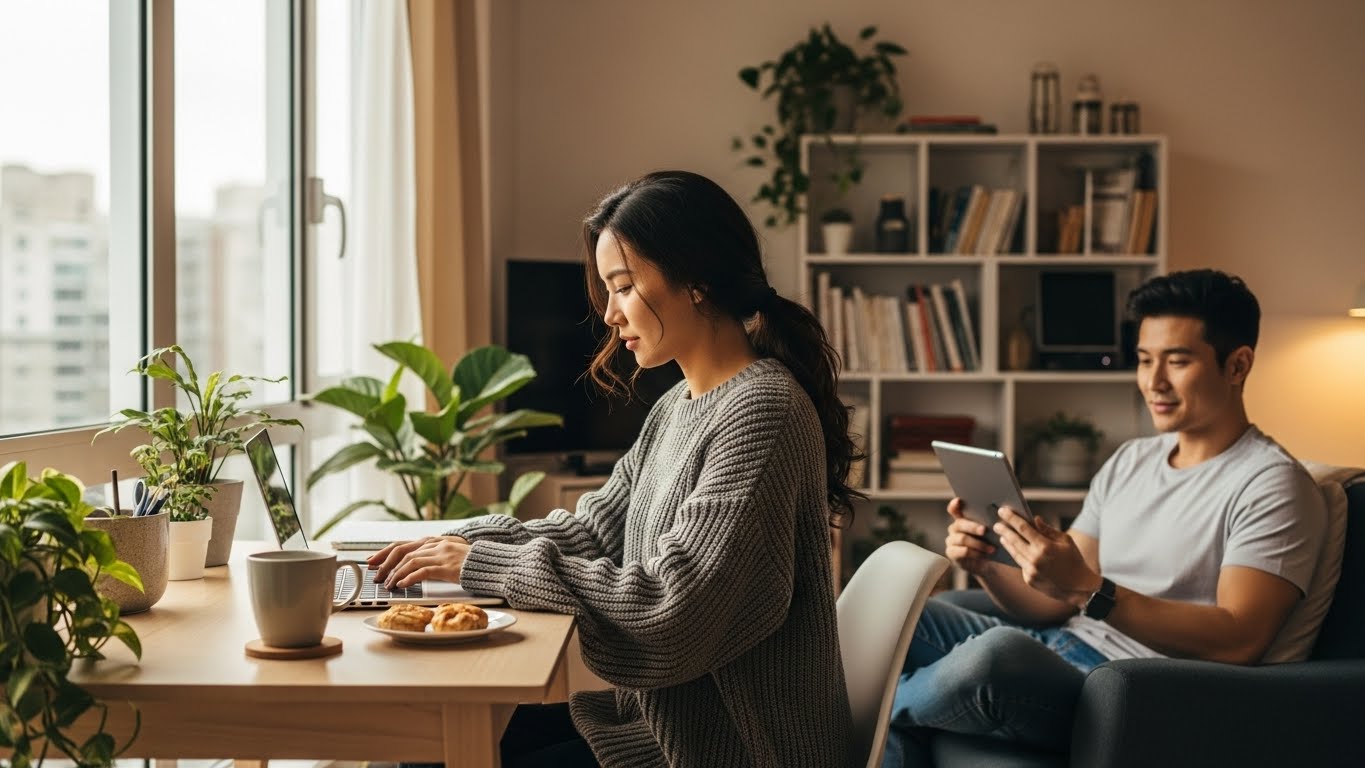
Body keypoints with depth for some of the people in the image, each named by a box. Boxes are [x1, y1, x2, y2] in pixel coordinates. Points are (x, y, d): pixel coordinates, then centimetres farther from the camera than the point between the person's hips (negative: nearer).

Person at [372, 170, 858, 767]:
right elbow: (594, 529, 12)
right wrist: (459, 545, -3)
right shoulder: (679, 405, 9)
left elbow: (671, 608, -25)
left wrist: (484, 563, -19)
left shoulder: (762, 413, -21)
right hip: (668, 711, 8)